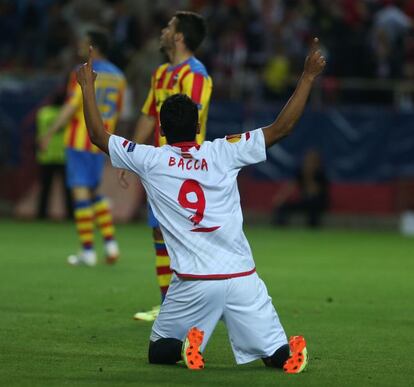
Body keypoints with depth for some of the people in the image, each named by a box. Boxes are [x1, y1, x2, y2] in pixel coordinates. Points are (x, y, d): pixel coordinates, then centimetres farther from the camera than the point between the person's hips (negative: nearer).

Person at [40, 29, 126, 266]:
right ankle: (110, 244, 8)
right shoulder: (117, 76, 10)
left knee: (80, 191, -4)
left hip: (80, 140, -7)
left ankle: (88, 251, -5)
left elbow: (72, 106, -17)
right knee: (94, 191, 18)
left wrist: (51, 133, -14)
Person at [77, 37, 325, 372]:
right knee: (279, 355, 5)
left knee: (159, 352, 19)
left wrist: (88, 86, 25)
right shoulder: (224, 153, 1)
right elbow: (281, 128, 1)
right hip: (242, 278, 0)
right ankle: (290, 351, -30)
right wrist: (309, 76, 6)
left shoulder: (150, 161, 2)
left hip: (192, 283, 0)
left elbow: (98, 135, 15)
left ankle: (188, 344, -14)